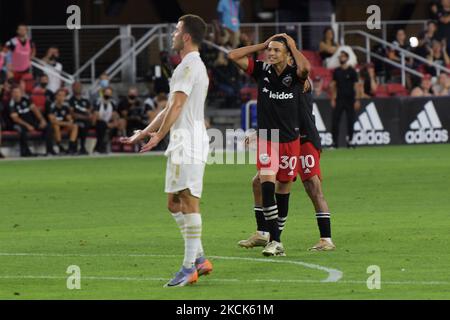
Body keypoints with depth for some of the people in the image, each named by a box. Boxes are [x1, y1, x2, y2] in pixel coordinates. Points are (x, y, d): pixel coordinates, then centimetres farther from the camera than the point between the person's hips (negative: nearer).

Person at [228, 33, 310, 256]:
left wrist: (293, 46, -14)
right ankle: (275, 241, -19)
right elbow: (233, 56, -4)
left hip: (290, 140, 0)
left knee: (283, 188, 8)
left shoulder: (295, 74, -5)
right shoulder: (262, 70, 0)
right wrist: (263, 45, -4)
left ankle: (276, 237, 22)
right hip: (266, 140, 0)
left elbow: (305, 67, -29)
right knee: (267, 184, -16)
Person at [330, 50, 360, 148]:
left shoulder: (352, 71, 0)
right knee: (335, 120, -5)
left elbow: (356, 86, -1)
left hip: (350, 99, -2)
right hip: (339, 99, 2)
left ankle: (350, 140, 8)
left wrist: (357, 100, -8)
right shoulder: (337, 71, 9)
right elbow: (333, 86, 11)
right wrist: (333, 99, 2)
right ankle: (334, 142, -2)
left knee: (350, 120, 0)